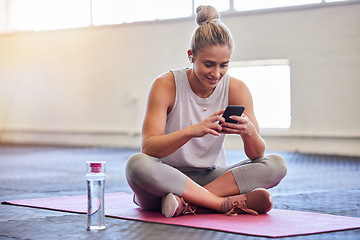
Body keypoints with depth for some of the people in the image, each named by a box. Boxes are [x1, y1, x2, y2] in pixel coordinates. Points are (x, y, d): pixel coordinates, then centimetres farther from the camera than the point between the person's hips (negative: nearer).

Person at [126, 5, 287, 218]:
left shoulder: (236, 89, -5)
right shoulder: (166, 85, -13)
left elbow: (257, 155, -8)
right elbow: (149, 148, -23)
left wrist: (249, 131, -32)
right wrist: (192, 131, -40)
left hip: (210, 177, 3)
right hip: (168, 179, -3)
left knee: (277, 165, -18)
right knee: (137, 164, -36)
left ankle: (189, 202, -28)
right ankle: (227, 203, -31)